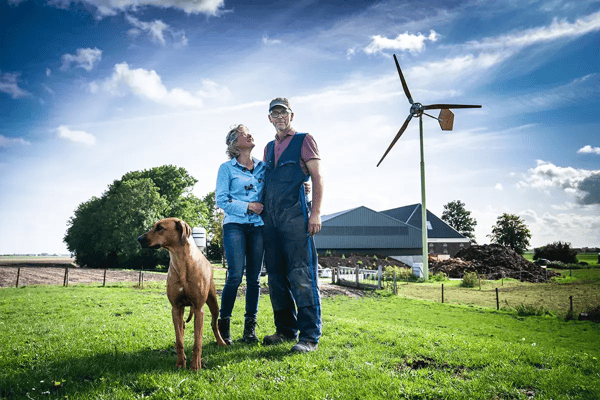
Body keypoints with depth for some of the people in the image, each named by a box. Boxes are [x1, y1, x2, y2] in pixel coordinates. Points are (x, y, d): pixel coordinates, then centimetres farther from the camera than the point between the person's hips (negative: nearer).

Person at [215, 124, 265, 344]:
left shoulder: (263, 167, 15)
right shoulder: (227, 168, 5)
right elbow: (221, 200, -1)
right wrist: (247, 206, -10)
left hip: (258, 226, 3)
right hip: (235, 225, -3)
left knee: (254, 277, 2)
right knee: (235, 275, -11)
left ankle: (250, 328, 10)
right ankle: (223, 325, 4)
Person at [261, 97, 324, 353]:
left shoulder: (304, 140, 6)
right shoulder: (269, 148, 23)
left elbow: (317, 177, -2)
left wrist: (316, 212, -13)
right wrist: (261, 211, 14)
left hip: (294, 215, -6)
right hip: (270, 217, 7)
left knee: (301, 275, -11)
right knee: (276, 277, 8)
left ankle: (309, 336, -7)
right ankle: (286, 330, 18)